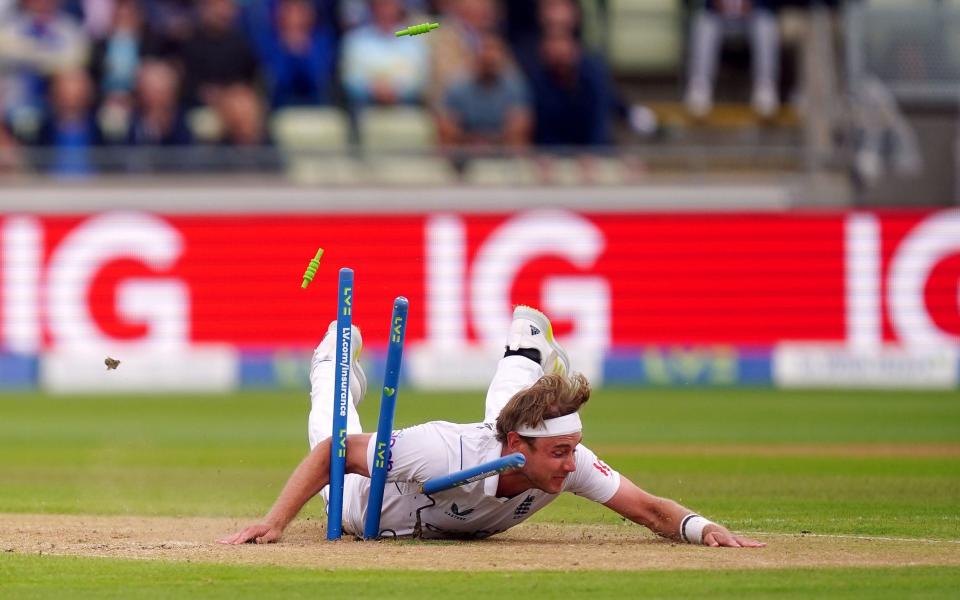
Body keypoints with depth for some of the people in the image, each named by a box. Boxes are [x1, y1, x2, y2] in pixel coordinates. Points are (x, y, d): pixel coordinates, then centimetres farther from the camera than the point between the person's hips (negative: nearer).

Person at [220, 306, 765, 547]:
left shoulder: (568, 462, -39)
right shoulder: (448, 451, -51)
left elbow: (650, 510, -34)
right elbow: (330, 453, -41)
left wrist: (699, 527, -55)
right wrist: (273, 524, -47)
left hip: (471, 526, 3)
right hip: (371, 508, -3)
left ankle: (526, 355, 61)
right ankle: (337, 361, 57)